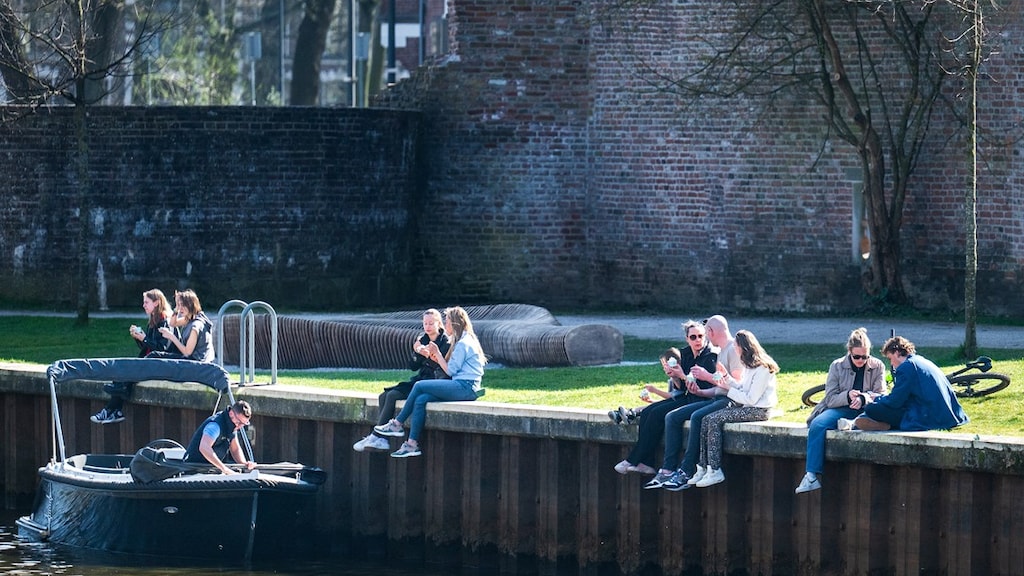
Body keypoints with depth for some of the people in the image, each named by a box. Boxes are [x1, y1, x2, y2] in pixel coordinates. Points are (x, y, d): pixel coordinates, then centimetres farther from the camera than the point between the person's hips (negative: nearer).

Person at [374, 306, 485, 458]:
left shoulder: (463, 344, -9)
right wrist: (436, 358, 8)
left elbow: (450, 370, -10)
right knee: (421, 400, -7)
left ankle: (397, 425, -2)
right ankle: (412, 444, -15)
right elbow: (452, 367, 18)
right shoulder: (464, 341, 24)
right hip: (463, 387, 10)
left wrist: (437, 353, -1)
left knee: (419, 386, -13)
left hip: (465, 387, -10)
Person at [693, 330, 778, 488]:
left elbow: (751, 399, -18)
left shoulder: (762, 369, -16)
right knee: (706, 420, -8)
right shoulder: (750, 366, 15)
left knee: (714, 420, -22)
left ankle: (715, 471, -22)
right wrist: (727, 377, 12)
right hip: (745, 406, 10)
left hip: (757, 410, -10)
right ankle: (705, 468, -13)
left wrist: (729, 389, -11)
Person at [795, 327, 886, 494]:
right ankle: (812, 476, -36)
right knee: (817, 425, -31)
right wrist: (847, 396, -18)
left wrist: (863, 398, -18)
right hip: (841, 409, 0)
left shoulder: (877, 366, 9)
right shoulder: (837, 366, 8)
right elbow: (830, 398, 3)